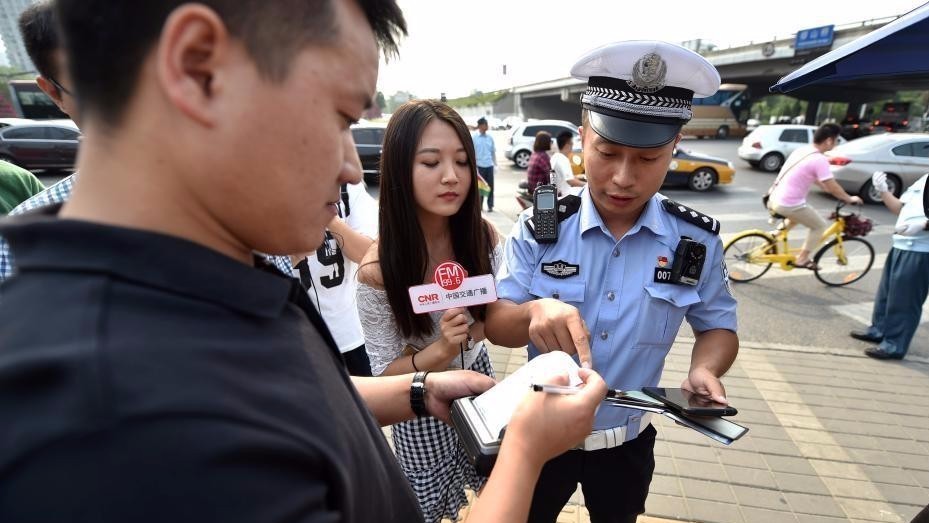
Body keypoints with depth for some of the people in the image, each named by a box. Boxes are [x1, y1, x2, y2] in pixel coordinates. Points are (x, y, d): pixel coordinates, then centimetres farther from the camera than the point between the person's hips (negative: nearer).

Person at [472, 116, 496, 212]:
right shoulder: (474, 137, -2)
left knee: (490, 186, 3)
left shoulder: (490, 137, 10)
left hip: (489, 165, 3)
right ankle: (479, 206, 16)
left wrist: (495, 164, 11)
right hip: (479, 166, -3)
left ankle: (490, 206, 13)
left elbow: (493, 152, 15)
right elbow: (472, 153, -4)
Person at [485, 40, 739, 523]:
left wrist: (705, 369, -21)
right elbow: (494, 323, -16)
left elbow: (718, 325, 1)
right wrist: (534, 312, -39)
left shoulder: (697, 240, -12)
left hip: (628, 444, 2)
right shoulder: (538, 229, -17)